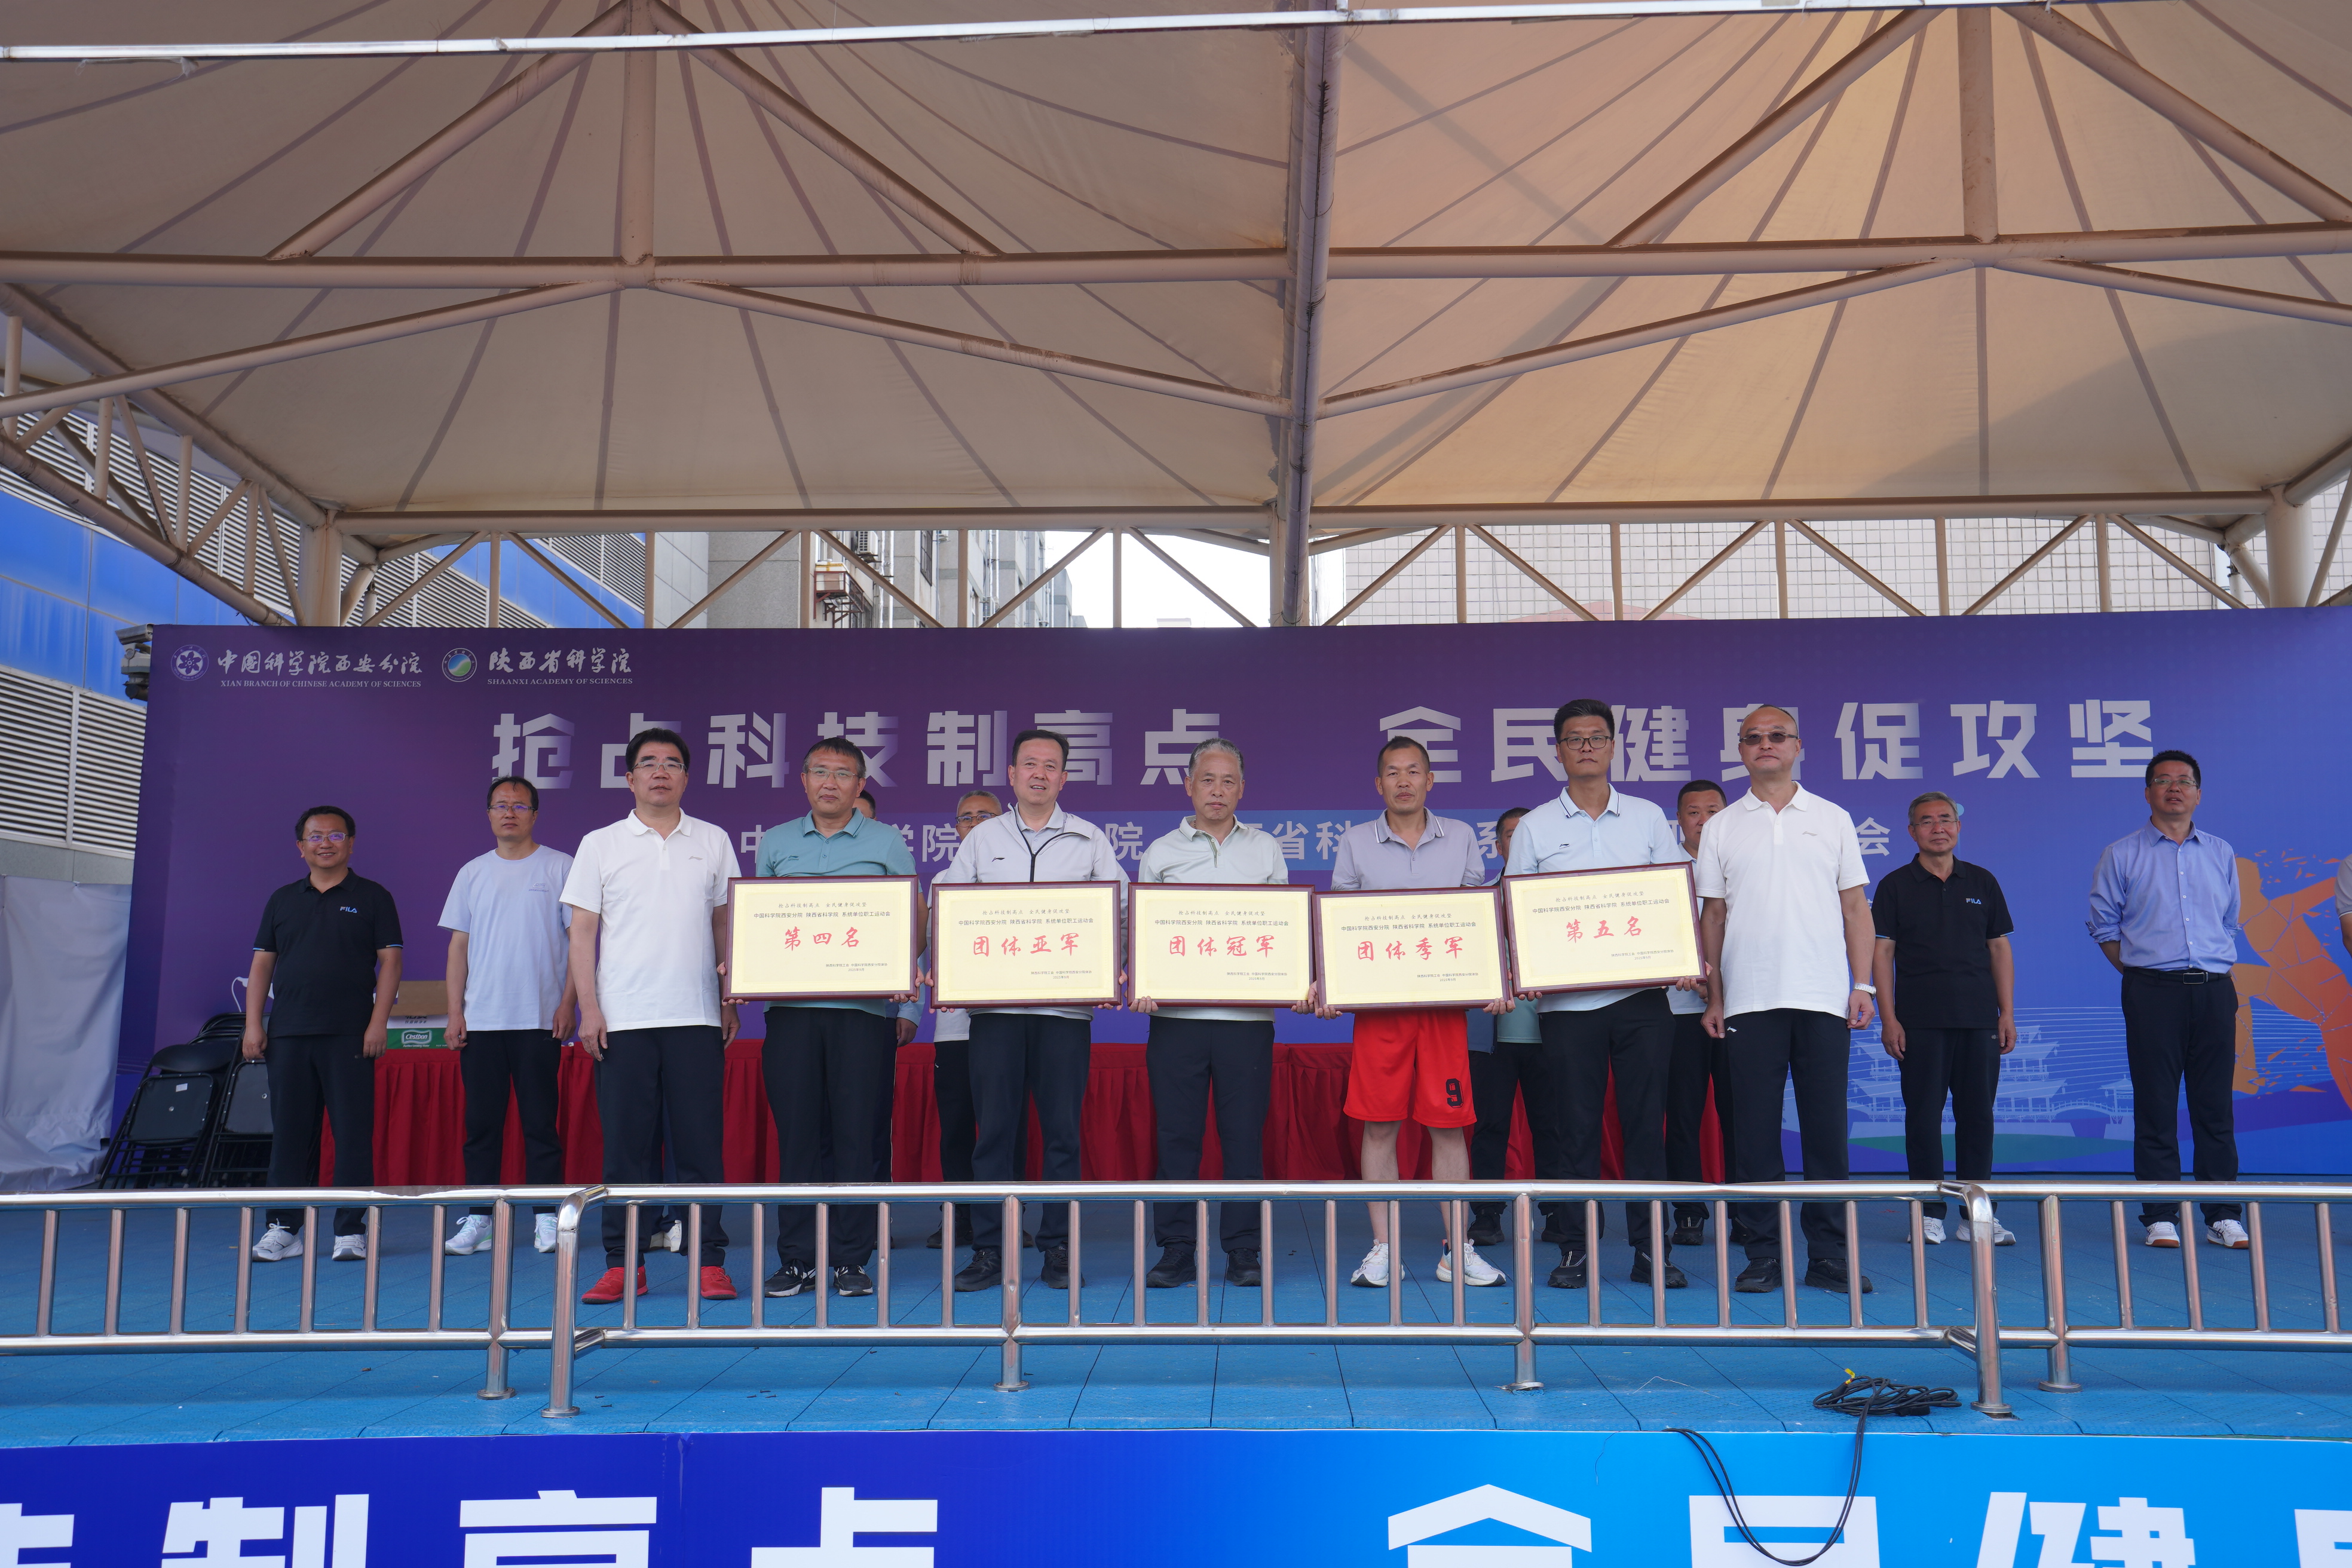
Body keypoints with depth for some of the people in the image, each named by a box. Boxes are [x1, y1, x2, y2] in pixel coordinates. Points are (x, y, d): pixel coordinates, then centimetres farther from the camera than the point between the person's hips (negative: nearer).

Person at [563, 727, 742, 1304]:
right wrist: (589, 1008, -5)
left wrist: (731, 1000, 9)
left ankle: (710, 1263, 6)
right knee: (625, 1144, 3)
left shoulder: (713, 841, 11)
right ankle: (623, 1266, 11)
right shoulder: (601, 845, 7)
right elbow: (582, 932, 4)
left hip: (696, 1018, 1)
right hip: (622, 1019, 0)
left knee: (701, 1143, 1)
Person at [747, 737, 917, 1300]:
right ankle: (796, 1258, 12)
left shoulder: (888, 844, 8)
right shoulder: (775, 843, 15)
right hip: (790, 1008, 2)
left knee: (860, 1136, -1)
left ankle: (851, 1260, 8)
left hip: (865, 1008, -2)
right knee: (795, 1135, 3)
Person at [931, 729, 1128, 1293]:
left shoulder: (1090, 840, 11)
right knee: (994, 1128, 0)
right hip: (994, 1003, 1)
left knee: (1062, 1130, 1)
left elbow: (1123, 908, 7)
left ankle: (1058, 1251, 9)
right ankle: (988, 1251, 7)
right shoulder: (982, 838, 14)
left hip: (1066, 1004, 0)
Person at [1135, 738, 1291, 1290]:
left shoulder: (1266, 849, 13)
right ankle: (1176, 1250, 10)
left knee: (1244, 1134, 1)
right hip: (1175, 1012, 0)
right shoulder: (1160, 852, 11)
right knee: (1176, 1133, 2)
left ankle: (1243, 1253, 9)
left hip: (1247, 1012, 0)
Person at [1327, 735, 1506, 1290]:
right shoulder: (1355, 843, 7)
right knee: (1378, 1125, 1)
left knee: (1450, 1124, 2)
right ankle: (1383, 1248, 10)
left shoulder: (1462, 838, 9)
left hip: (1446, 999, 0)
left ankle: (1457, 1248, 11)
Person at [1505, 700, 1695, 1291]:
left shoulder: (1648, 817, 10)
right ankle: (1575, 1248, 11)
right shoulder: (1535, 827, 8)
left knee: (1646, 1121, 3)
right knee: (1576, 1126, 2)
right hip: (1568, 998, -1)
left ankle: (1651, 1248, 10)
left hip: (1643, 996, 1)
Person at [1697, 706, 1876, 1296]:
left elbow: (1855, 907, 9)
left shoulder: (1833, 819, 10)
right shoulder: (1721, 827, 10)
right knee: (1755, 1127, 1)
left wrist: (1863, 985, 1)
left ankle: (1829, 1254, 9)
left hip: (1822, 997, 0)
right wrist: (1713, 996, 4)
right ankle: (1762, 1254, 8)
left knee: (1826, 1125, 1)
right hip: (1749, 999, 0)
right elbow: (1712, 915, 10)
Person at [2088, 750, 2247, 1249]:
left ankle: (2223, 1217, 10)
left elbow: (2230, 922, 20)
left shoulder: (2221, 853, 14)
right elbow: (2104, 925, 6)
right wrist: (2139, 973, 1)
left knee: (2216, 1107, 4)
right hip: (2152, 992, -3)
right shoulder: (2121, 856, 4)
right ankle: (2160, 1219, 3)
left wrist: (2221, 969, 11)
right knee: (2156, 1107, -2)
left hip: (2215, 990, 3)